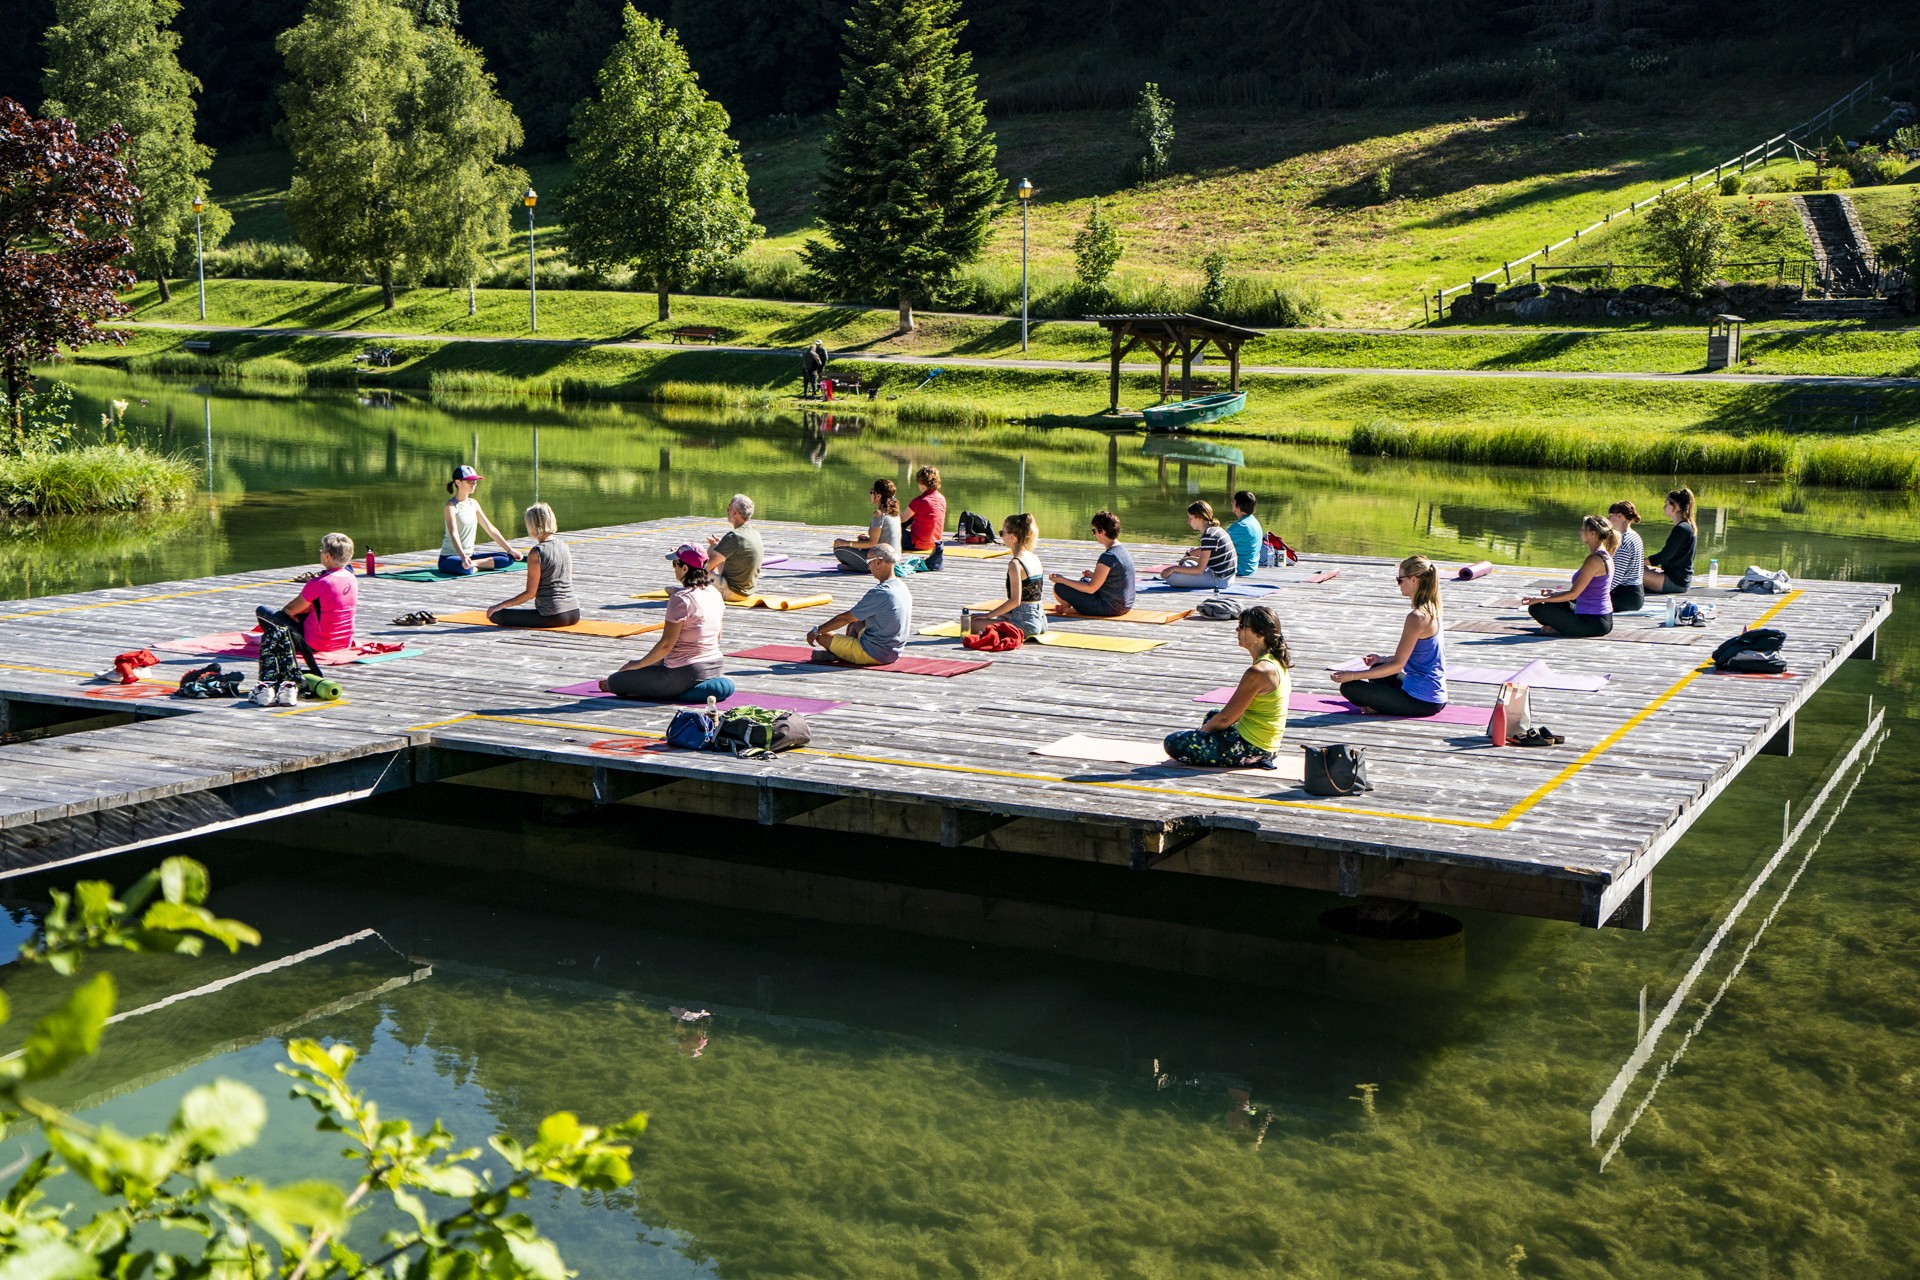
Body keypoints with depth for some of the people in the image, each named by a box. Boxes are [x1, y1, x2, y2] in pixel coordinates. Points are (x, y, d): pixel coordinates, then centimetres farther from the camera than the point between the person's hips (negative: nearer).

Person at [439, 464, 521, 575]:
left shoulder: (473, 504, 10)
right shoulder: (452, 506, -12)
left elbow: (491, 529, 15)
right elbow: (454, 534, -26)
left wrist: (510, 550, 11)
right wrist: (463, 557, -42)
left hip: (469, 556, 9)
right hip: (449, 558, -9)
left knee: (508, 558, -7)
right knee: (465, 569, -44)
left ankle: (472, 564, -12)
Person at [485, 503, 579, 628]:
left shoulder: (536, 553, -13)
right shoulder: (563, 546, 8)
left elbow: (530, 593, -11)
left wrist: (501, 605, -3)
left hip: (553, 617, -7)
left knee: (496, 614, -1)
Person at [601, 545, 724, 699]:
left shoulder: (680, 599, -19)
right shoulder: (715, 594, 4)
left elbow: (666, 645, -18)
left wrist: (637, 665, -6)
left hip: (685, 674, -8)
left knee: (614, 681, -1)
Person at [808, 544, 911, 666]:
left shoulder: (879, 594, -24)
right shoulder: (903, 588, 4)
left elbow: (845, 618, -16)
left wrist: (816, 631, -5)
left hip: (873, 655, -9)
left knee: (823, 636, 1)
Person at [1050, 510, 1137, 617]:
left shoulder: (1108, 557, -23)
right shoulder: (1124, 551, 6)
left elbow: (1091, 588, -20)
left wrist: (1062, 580, -13)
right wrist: (1094, 575, 25)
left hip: (1109, 608, -10)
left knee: (1059, 588, -9)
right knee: (1084, 580, 32)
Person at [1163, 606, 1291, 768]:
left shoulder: (1257, 672, -23)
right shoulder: (1277, 663, 7)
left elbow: (1226, 718, -18)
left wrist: (1202, 730, -1)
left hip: (1249, 748, -10)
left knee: (1173, 743, -11)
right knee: (1212, 716, 36)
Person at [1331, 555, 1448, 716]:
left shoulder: (1416, 617, -21)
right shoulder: (1431, 611, 8)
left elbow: (1397, 665, -20)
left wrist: (1352, 675, -18)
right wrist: (1383, 659, 20)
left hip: (1421, 702, -10)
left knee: (1349, 687, -8)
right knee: (1378, 669, 34)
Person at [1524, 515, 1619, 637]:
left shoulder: (1594, 559, -19)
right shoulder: (1605, 556, 11)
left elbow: (1573, 594, -18)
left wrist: (1541, 599, -10)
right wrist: (1555, 594, 20)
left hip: (1593, 624, -10)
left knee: (1536, 608, -10)